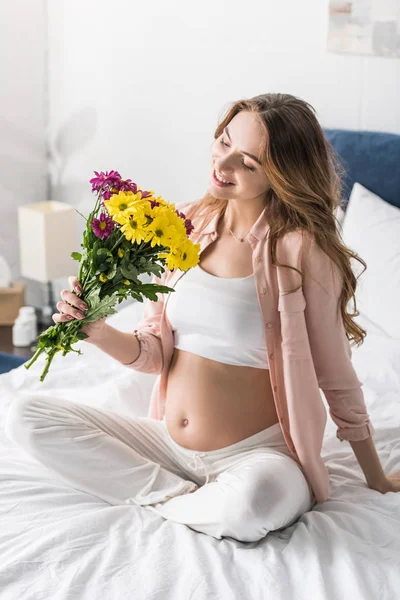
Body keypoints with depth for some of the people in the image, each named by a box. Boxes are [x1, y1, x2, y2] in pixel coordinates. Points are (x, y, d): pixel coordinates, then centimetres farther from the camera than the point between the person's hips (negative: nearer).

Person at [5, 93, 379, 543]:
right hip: (168, 440, 6)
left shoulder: (301, 250, -14)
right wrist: (98, 331, -15)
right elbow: (154, 353, 5)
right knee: (26, 417, -5)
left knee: (253, 499, -41)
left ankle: (168, 503, -6)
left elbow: (337, 378, -6)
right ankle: (186, 496, -8)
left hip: (256, 454, -5)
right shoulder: (188, 226, 2)